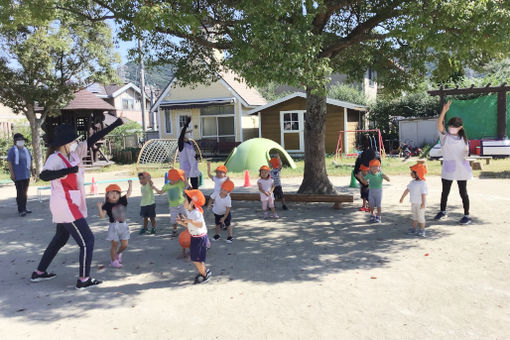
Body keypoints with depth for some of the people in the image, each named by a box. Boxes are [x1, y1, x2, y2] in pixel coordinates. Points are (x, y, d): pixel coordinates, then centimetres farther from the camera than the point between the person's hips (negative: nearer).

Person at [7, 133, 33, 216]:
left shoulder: (26, 150, 15)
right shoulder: (12, 150, -6)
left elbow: (30, 160, 24)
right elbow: (9, 162, -11)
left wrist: (32, 169, 20)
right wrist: (12, 173, -17)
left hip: (26, 175, 7)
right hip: (18, 176, -7)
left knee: (25, 192, 13)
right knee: (20, 193, -8)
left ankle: (24, 208, 22)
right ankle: (21, 210, -5)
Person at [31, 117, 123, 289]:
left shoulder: (74, 153, 4)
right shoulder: (55, 158, -17)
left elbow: (93, 139, 7)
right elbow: (44, 175, -35)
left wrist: (115, 124, 8)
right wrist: (70, 170, -41)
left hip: (71, 206, 9)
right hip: (65, 206, -9)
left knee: (60, 239, 23)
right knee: (87, 240, -5)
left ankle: (39, 273, 37)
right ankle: (83, 280, 5)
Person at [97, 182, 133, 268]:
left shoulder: (122, 201, 3)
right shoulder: (107, 205, -9)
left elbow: (129, 193, 9)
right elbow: (102, 216, -17)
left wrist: (130, 184, 7)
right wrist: (99, 207, -30)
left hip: (123, 225, 4)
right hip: (114, 226, -4)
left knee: (125, 245, 7)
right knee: (114, 245, 3)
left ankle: (118, 253, 37)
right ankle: (114, 261, 18)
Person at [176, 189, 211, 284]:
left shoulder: (196, 213, -25)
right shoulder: (188, 212, 5)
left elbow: (200, 225, -38)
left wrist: (189, 220, -44)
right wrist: (182, 223, -2)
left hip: (200, 238, -9)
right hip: (194, 237, 9)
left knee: (196, 259, 1)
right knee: (194, 257, 18)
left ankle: (205, 275, 20)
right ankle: (204, 271, 36)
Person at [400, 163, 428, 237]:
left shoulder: (422, 183, -19)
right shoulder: (412, 182, 5)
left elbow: (423, 194, -21)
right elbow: (407, 190, 14)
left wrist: (423, 203, -23)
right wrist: (402, 197, 18)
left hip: (420, 204, -8)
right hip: (413, 203, 8)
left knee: (420, 217, 1)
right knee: (414, 216, 16)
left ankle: (422, 230, 13)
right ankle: (414, 229, 26)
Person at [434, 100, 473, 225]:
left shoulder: (463, 139, 5)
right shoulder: (445, 135, -3)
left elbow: (466, 152, 12)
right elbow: (439, 124, -20)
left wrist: (466, 153, -12)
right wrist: (444, 111, -33)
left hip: (461, 170, 0)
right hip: (447, 169, 0)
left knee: (463, 192, 3)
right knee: (445, 191, 12)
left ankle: (467, 215, 12)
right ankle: (442, 211, 30)